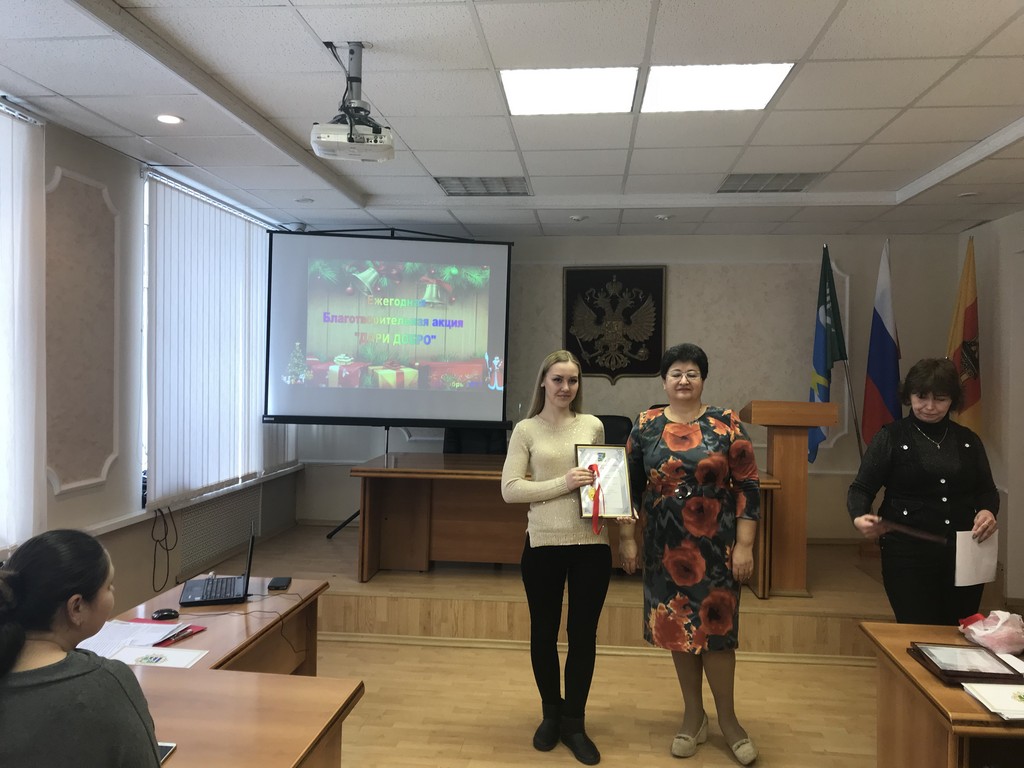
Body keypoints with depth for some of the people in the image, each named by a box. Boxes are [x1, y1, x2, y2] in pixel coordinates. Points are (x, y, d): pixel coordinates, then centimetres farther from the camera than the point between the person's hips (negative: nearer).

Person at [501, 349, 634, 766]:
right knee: (544, 633, 13)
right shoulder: (526, 430, -2)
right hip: (543, 545, -1)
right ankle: (550, 713, 37)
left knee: (583, 635, 10)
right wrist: (563, 483, -18)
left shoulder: (593, 426, 6)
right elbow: (509, 489, -9)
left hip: (591, 544, 2)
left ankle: (574, 723, 29)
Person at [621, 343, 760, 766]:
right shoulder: (646, 426, 2)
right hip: (666, 546, 2)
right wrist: (626, 537, 3)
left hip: (715, 544, -2)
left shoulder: (726, 423, -3)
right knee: (677, 627, 10)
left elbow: (748, 487, -4)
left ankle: (727, 718, 24)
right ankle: (693, 715, 29)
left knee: (715, 626, 3)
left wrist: (745, 545, -8)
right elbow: (629, 485, 6)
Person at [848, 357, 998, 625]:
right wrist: (860, 517, -26)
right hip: (908, 555, -4)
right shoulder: (891, 437, -3)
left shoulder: (968, 440, 10)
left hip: (964, 555, 4)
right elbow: (861, 488, -5)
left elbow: (987, 490, 17)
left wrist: (988, 511, -6)